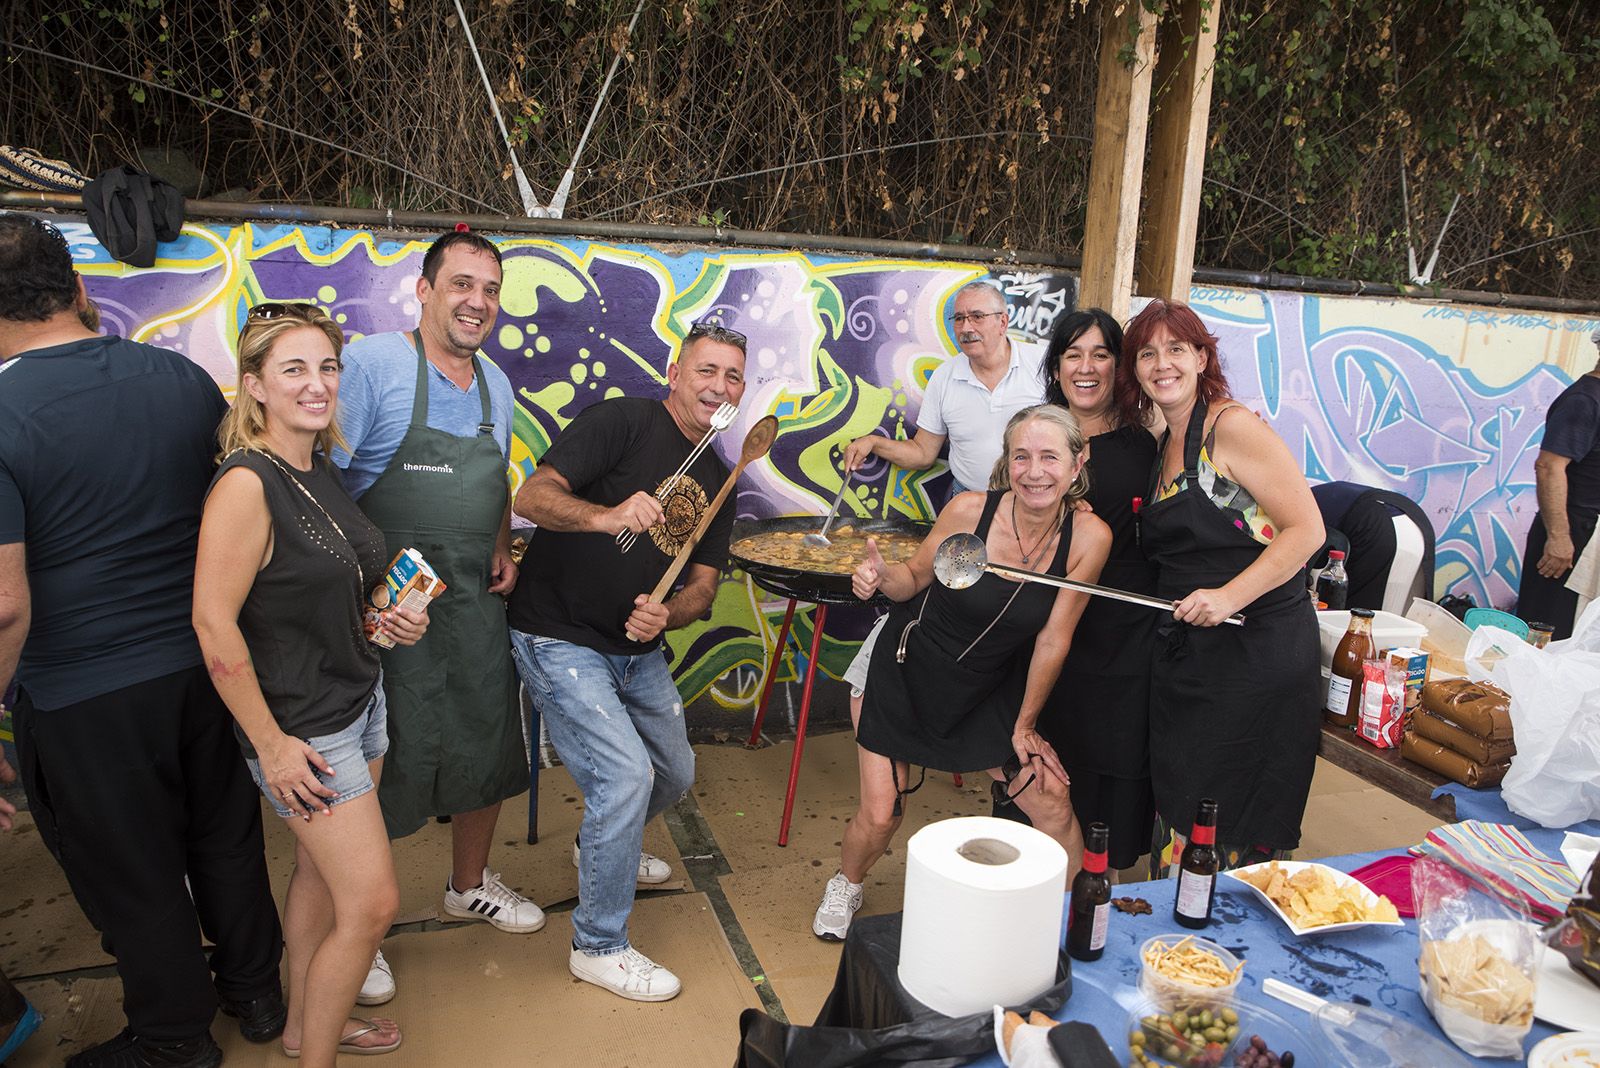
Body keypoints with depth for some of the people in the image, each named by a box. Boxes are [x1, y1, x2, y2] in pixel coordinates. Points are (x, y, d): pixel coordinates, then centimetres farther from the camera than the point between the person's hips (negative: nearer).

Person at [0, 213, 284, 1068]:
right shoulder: (185, 378, -3)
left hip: (83, 697, -5)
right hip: (205, 660, 5)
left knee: (132, 876, 15)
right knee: (226, 836, 22)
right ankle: (255, 992, 41)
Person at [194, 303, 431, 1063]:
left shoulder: (319, 470, 5)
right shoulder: (246, 484, -21)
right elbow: (214, 625, -22)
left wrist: (390, 620, 0)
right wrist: (271, 744, -19)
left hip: (359, 701, 8)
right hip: (302, 728, -8)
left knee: (319, 873, 22)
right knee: (372, 902, -2)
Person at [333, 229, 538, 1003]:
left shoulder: (496, 384, 10)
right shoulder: (371, 364, -12)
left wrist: (501, 553, 7)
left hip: (475, 601, 7)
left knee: (486, 744, 17)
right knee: (381, 763, 4)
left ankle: (469, 884, 41)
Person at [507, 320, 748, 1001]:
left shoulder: (717, 479, 8)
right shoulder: (623, 420, -14)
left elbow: (703, 583, 5)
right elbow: (533, 496, -23)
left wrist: (665, 614, -17)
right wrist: (606, 515, -42)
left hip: (638, 650, 8)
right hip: (560, 640, -8)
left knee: (675, 775, 19)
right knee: (625, 774, -16)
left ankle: (602, 846, 51)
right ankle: (598, 946, 5)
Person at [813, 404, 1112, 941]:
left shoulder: (1089, 537, -18)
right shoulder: (970, 510, -23)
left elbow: (1052, 642, -11)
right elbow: (916, 576, -6)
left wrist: (1024, 725, -1)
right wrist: (882, 576, -29)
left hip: (989, 689, 2)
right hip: (909, 671, -2)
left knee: (1052, 802, -1)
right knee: (879, 816, 2)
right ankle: (845, 888, 37)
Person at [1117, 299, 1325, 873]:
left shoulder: (1232, 426, -11)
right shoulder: (1164, 445, 13)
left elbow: (1306, 530, -15)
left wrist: (1229, 597, -23)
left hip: (1257, 649, -7)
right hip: (1185, 653, 8)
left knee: (1231, 829, 0)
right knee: (1176, 810, 12)